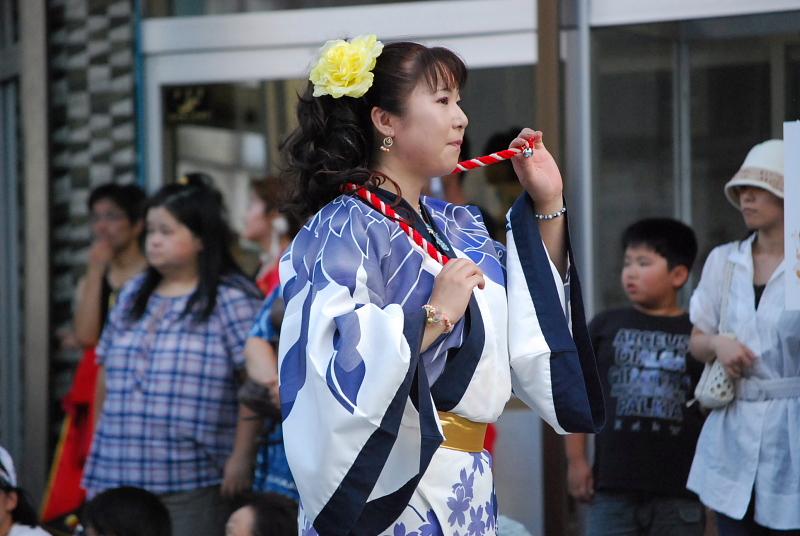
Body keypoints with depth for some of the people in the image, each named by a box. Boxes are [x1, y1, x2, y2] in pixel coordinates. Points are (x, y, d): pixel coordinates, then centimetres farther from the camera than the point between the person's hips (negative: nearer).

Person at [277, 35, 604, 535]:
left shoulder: (457, 228, 12)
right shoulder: (343, 232, -13)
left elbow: (531, 328, 17)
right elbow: (334, 377, -24)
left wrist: (547, 208, 13)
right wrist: (434, 316, -23)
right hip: (387, 492, -8)